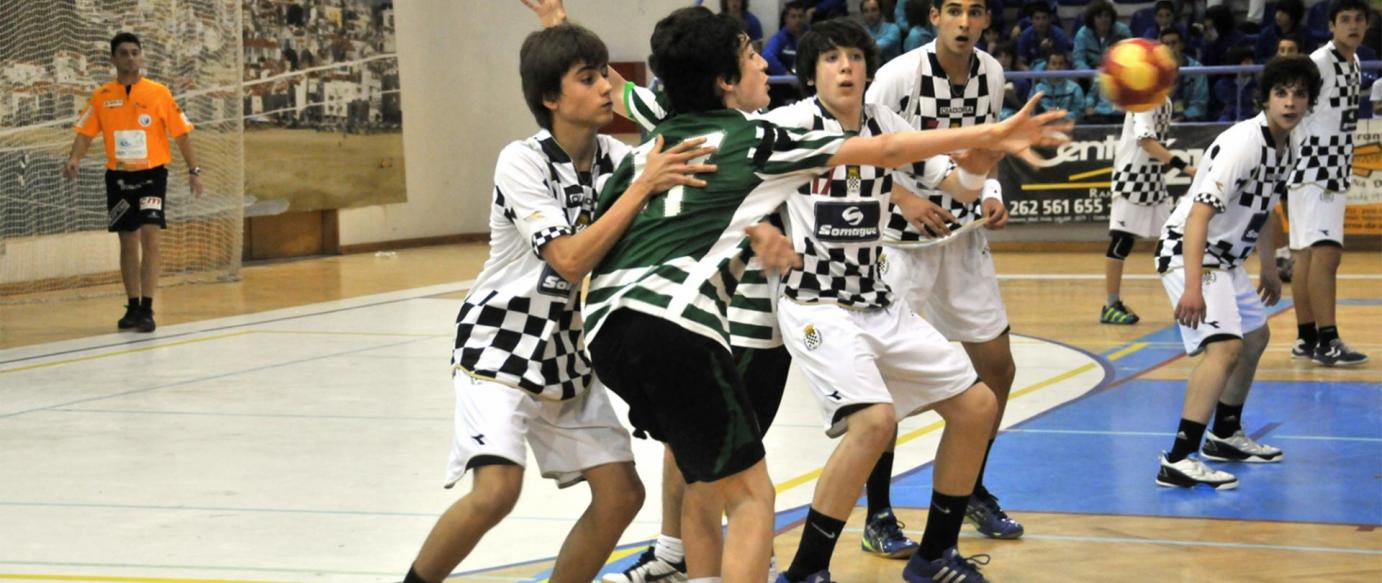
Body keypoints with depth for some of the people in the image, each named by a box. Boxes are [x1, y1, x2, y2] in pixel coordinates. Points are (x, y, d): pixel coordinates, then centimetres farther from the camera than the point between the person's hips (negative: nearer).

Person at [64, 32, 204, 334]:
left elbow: (181, 133, 1)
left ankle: (147, 309, -13)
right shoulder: (101, 96, 3)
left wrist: (194, 170, -3)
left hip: (152, 173, -3)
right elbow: (85, 132, 3)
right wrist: (74, 159, -16)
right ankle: (133, 307, 20)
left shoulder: (158, 93, -2)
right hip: (118, 176, 3)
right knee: (128, 242, 9)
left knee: (150, 236, -14)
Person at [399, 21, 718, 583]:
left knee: (621, 495, 1)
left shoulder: (614, 156, -1)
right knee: (496, 490, -24)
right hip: (499, 346, -7)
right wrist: (642, 187, -28)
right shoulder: (522, 162, -17)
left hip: (565, 352, 7)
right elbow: (570, 260, -26)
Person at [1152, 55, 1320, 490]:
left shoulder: (1289, 144, 4)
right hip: (1187, 252, -10)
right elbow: (1200, 213, -33)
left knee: (1255, 338, 25)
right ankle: (1178, 461, -30)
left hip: (1226, 258, 10)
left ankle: (1225, 434, 43)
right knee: (1225, 346, -25)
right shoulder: (1243, 143, -26)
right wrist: (1193, 287, -40)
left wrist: (1268, 266, 29)